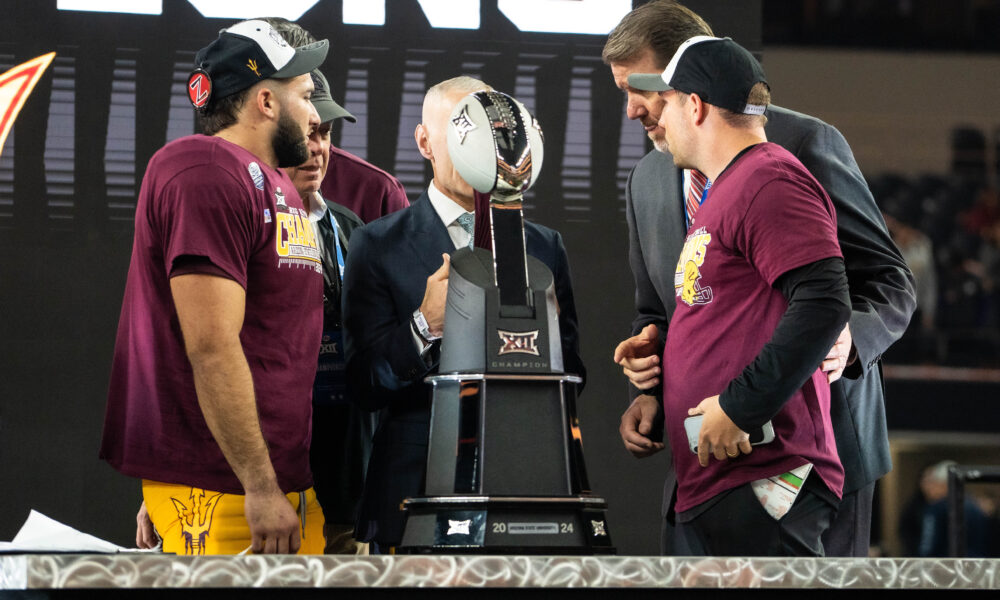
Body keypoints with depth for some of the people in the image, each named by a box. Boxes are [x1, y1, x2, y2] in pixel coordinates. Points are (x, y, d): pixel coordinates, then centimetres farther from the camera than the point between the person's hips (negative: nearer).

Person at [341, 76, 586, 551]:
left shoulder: (544, 247, 13)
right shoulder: (378, 246, 2)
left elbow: (572, 378, 12)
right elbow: (364, 386, -5)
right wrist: (424, 325, -20)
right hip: (417, 490, -3)